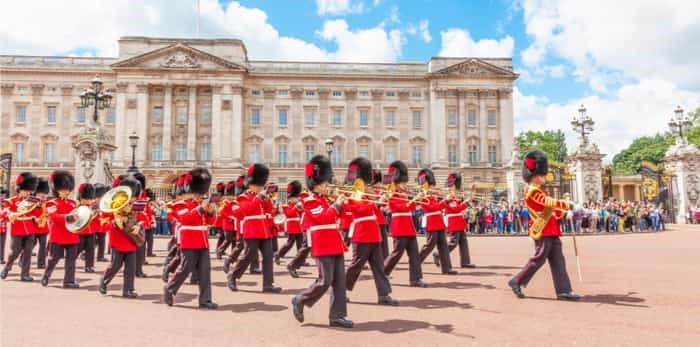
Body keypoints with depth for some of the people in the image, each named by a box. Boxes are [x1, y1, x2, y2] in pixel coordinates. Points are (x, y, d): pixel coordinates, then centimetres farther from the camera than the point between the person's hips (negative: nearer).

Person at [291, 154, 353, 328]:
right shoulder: (310, 201, -9)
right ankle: (300, 300, 14)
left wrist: (342, 203, 9)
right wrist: (337, 205, -13)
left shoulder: (324, 200, 19)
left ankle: (337, 316, 10)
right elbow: (324, 218, -22)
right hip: (323, 247, -9)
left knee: (339, 281, 5)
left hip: (334, 245, 9)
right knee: (325, 281, -7)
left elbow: (336, 216, 21)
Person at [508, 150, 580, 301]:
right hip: (542, 232, -10)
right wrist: (567, 205, -15)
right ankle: (516, 282, 7)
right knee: (538, 259, -5)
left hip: (550, 232, 10)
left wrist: (563, 211, 12)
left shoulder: (539, 191, 20)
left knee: (558, 261, 6)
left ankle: (563, 291, 8)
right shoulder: (533, 191, -12)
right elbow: (549, 202, -23)